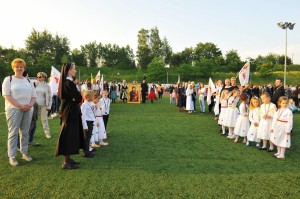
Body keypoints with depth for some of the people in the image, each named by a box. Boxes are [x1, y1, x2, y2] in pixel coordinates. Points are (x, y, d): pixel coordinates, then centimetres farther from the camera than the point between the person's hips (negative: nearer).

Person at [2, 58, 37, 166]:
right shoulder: (8, 79, 1)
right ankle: (12, 157, 4)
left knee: (25, 132, 9)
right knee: (13, 133, -3)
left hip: (28, 110, 4)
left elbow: (34, 96, 12)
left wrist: (30, 105, -9)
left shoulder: (28, 81, 14)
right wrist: (20, 106, -16)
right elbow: (6, 95, -9)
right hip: (14, 109, -4)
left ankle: (24, 153, 20)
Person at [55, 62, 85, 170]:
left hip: (67, 111, 10)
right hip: (71, 112, -10)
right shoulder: (69, 83, -18)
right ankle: (66, 162, 5)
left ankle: (67, 159, 25)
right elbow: (79, 98, -21)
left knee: (69, 135, 15)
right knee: (69, 135, -4)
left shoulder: (65, 82, 11)